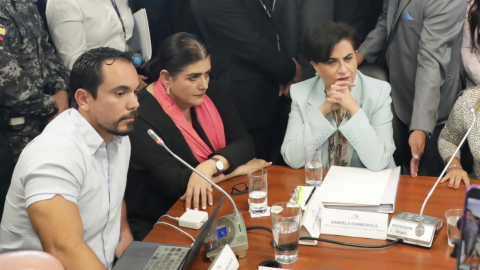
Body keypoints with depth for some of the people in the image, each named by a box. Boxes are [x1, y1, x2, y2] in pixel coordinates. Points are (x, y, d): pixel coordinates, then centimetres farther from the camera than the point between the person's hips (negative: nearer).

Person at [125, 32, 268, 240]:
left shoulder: (212, 92, 4)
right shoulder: (140, 117, -18)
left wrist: (212, 166, -25)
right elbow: (172, 182, -25)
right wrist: (236, 168, -15)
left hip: (214, 206, 7)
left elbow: (244, 143, -3)